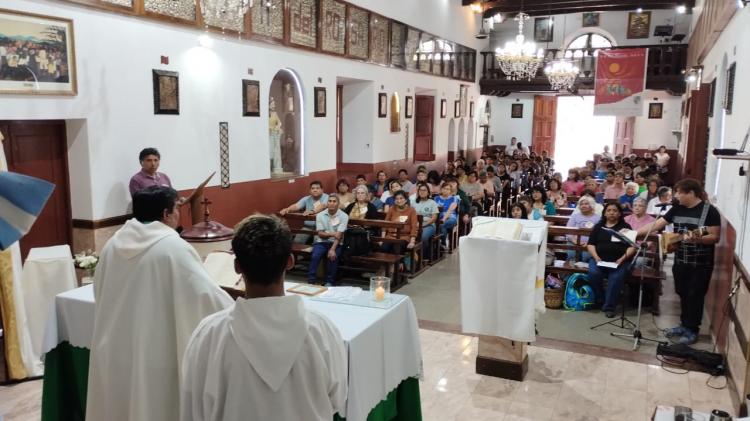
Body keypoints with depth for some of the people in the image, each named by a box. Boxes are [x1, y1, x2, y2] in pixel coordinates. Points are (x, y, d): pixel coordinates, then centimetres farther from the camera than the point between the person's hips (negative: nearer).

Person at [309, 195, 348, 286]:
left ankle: (329, 282, -16)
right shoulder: (320, 215, 2)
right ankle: (311, 281, -19)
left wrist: (332, 249, -26)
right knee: (315, 256, -27)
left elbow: (339, 235, -14)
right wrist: (332, 234, -20)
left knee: (333, 256, -31)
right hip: (321, 242, 1)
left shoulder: (343, 216, -5)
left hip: (336, 243, -1)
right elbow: (320, 234, -2)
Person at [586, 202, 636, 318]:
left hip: (619, 260, -2)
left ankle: (609, 306, -21)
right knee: (593, 273, -30)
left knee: (616, 277, -33)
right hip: (599, 259, 2)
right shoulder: (598, 226, 19)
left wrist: (622, 259, -13)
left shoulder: (625, 227, 11)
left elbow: (632, 246, 3)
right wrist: (596, 257, -7)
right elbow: (591, 244, 12)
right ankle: (598, 300, -8)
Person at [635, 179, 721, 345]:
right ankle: (684, 325, 29)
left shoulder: (709, 210, -13)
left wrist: (697, 239, -32)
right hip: (680, 261, 6)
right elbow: (656, 224, 3)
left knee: (695, 296, 3)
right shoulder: (677, 209, 4)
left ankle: (692, 330, 14)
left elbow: (716, 237, -15)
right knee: (683, 294, 15)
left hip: (701, 263, -6)